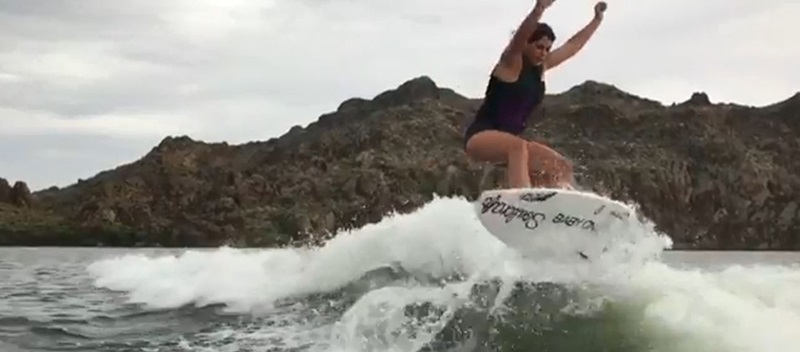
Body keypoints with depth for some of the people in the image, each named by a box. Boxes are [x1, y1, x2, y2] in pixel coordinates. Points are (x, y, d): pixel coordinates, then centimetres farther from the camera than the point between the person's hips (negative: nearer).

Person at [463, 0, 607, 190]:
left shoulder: (541, 67, 12)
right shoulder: (511, 62, -9)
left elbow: (574, 44, 22)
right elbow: (520, 36, -31)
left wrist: (597, 19, 22)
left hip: (511, 141, 9)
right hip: (481, 136, -9)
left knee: (561, 167, 0)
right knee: (518, 147, -40)